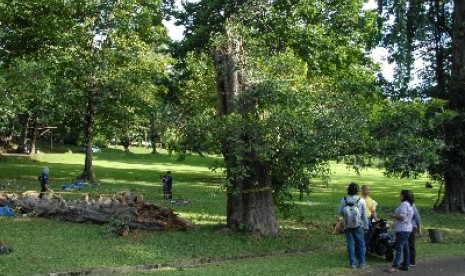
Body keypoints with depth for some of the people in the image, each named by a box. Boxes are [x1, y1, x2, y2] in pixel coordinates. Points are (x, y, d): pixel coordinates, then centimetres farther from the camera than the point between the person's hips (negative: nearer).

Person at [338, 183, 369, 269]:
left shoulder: (343, 200, -9)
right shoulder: (361, 200, -10)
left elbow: (340, 212, -6)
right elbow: (364, 215, -5)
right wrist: (366, 226, 3)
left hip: (347, 226, 1)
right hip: (359, 226, -1)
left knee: (350, 244, 7)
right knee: (361, 244, 12)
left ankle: (353, 263, 10)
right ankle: (362, 262, 17)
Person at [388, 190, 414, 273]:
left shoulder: (404, 204, -16)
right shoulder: (410, 205, 17)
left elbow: (402, 216, -23)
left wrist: (393, 216, -10)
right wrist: (395, 215, 16)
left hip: (402, 229, -10)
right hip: (407, 229, 10)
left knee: (399, 248, -12)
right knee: (405, 247, 14)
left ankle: (395, 266, -15)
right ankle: (406, 265, 18)